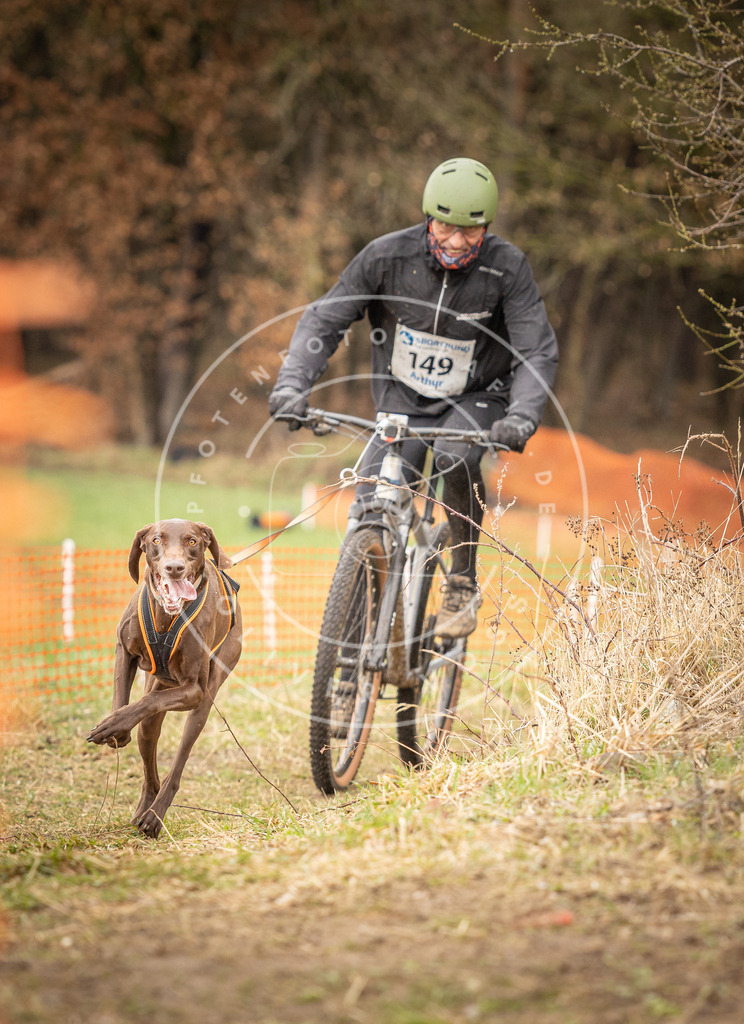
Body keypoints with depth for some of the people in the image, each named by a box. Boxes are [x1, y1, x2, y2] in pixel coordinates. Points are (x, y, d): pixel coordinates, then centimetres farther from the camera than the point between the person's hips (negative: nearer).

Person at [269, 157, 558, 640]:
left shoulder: (507, 266, -20)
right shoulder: (388, 256, -17)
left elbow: (538, 350, -21)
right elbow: (323, 321, -11)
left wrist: (522, 416, -39)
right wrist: (292, 386, -25)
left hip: (476, 400, -1)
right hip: (402, 402, 2)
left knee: (456, 457, -35)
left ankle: (463, 583, -15)